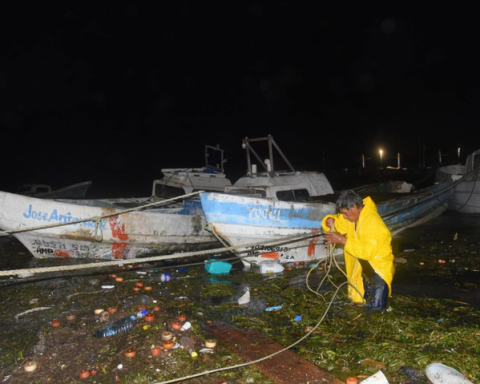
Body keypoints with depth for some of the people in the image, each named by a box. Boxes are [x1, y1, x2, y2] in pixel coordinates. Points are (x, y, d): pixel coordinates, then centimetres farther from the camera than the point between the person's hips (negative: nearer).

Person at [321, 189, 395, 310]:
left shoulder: (372, 221, -28)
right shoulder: (353, 216, -4)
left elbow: (368, 251, -33)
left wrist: (343, 240, -34)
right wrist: (330, 221, -16)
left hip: (379, 269, -8)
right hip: (364, 268, 8)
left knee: (375, 308, -6)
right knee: (358, 300, 16)